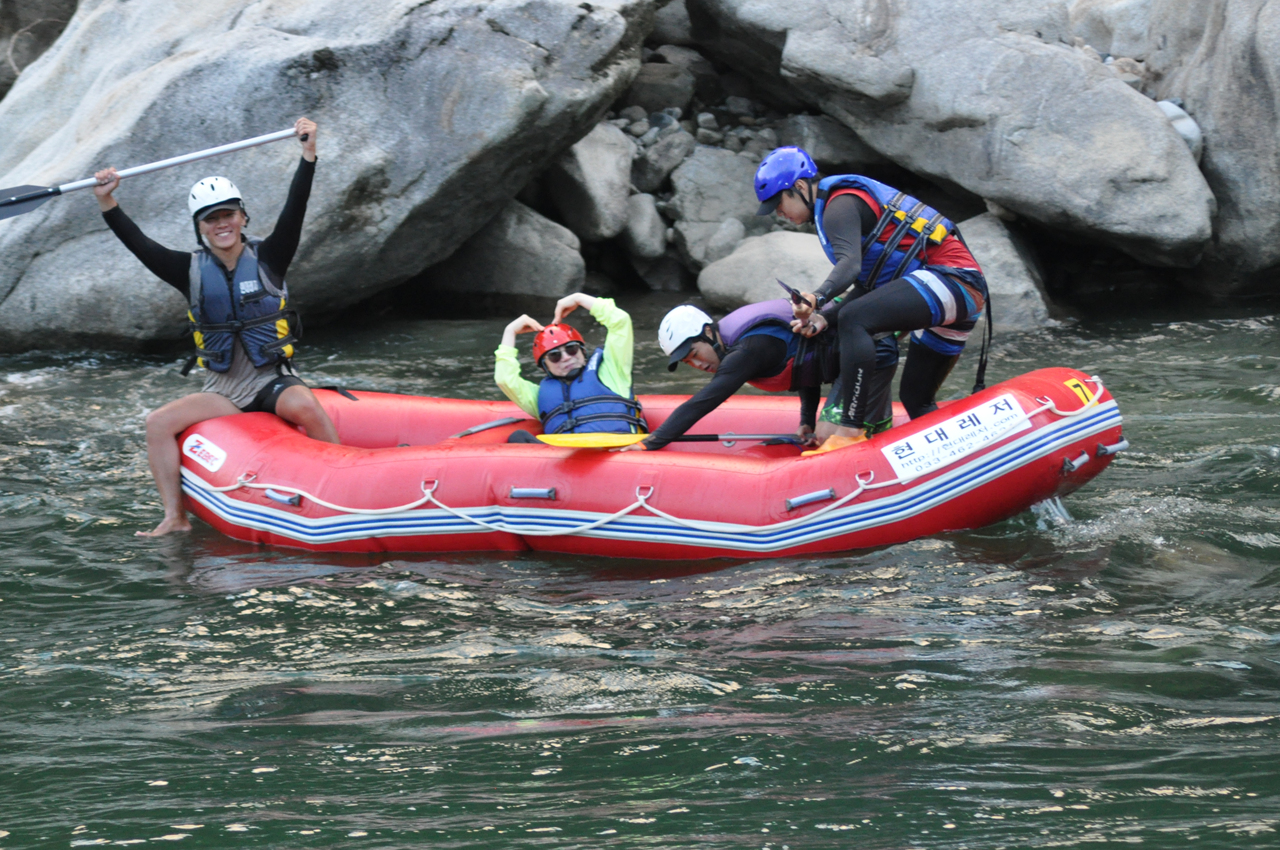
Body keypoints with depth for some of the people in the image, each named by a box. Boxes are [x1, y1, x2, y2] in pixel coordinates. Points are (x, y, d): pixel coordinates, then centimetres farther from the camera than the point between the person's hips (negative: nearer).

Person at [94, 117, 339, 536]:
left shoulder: (267, 259, -1)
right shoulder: (193, 271, 4)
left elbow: (294, 210, -11)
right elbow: (139, 245, -3)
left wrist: (309, 155, -22)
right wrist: (107, 203, -14)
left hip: (273, 383, -3)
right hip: (224, 392, 3)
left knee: (304, 406, -36)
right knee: (159, 422, -18)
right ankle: (175, 517, -17)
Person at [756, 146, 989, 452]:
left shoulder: (840, 205, -6)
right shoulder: (846, 201, 25)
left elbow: (850, 264, -25)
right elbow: (867, 285, 19)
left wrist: (818, 298, -41)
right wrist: (824, 317, 5)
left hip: (951, 277, -11)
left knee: (853, 320, -27)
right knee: (915, 399, 15)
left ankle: (851, 432, -34)